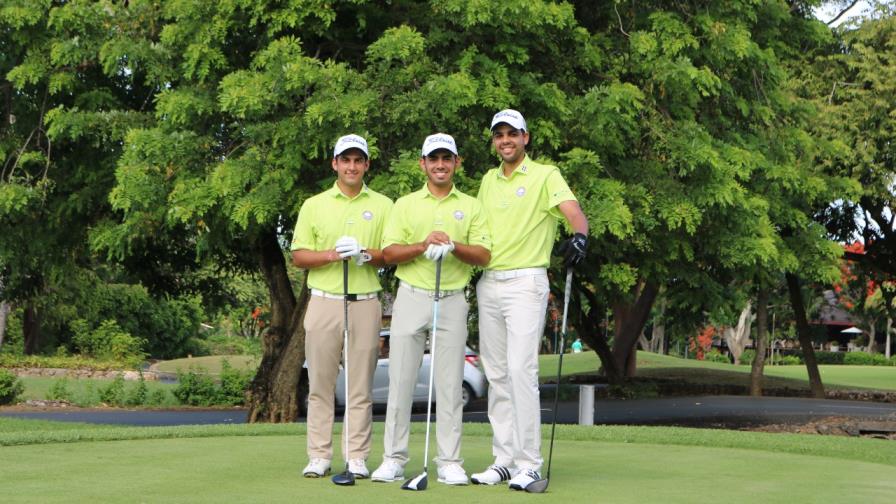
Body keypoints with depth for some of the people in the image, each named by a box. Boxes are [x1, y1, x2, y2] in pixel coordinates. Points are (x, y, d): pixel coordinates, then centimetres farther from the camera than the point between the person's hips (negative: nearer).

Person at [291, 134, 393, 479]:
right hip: (324, 302, 0)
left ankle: (357, 458, 6)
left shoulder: (383, 205, 9)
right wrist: (333, 254, -12)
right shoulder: (314, 205, 9)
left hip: (366, 304, 0)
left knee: (360, 386, 2)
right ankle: (319, 457, 7)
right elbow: (298, 256, 5)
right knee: (320, 384, 2)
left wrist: (366, 254, -13)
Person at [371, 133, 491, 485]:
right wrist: (422, 246, -15)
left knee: (450, 385, 0)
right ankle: (394, 459, 7)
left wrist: (453, 246, -17)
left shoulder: (471, 207, 9)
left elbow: (484, 255, 1)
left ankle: (449, 462, 5)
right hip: (411, 298, 0)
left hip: (452, 301, 0)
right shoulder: (405, 204, 9)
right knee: (401, 381, 1)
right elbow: (389, 252, 1)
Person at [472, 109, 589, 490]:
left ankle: (529, 464, -11)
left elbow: (574, 213, -18)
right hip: (488, 283, 7)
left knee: (521, 370, -14)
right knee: (496, 374, 7)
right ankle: (504, 460, 12)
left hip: (525, 283, -6)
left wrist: (579, 236, -37)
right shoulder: (488, 181, 17)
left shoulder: (545, 176, -3)